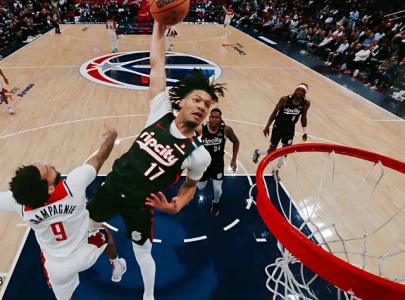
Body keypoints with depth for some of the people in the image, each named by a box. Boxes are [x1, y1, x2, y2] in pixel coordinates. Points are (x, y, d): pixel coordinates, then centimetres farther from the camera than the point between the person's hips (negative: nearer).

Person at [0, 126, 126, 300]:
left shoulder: (18, 202, -28)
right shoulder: (72, 186, -35)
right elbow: (100, 158, -19)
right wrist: (111, 137, -2)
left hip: (57, 268, 1)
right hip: (86, 255, 0)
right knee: (105, 233, 32)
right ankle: (117, 269, 57)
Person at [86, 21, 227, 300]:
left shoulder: (199, 154, -20)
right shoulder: (161, 113, -16)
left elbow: (190, 184, -2)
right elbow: (157, 63, -15)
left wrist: (176, 206, -19)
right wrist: (160, 24, -19)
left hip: (139, 204, -3)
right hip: (112, 186, 3)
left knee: (143, 252, 16)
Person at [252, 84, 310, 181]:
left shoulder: (306, 103, -11)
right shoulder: (285, 99, -20)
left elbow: (303, 117, 5)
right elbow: (274, 112, -9)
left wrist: (305, 132, 8)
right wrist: (267, 126, -8)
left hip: (290, 129, 3)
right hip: (278, 127, -3)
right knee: (271, 151, 2)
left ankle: (276, 170, 33)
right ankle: (258, 152, 36)